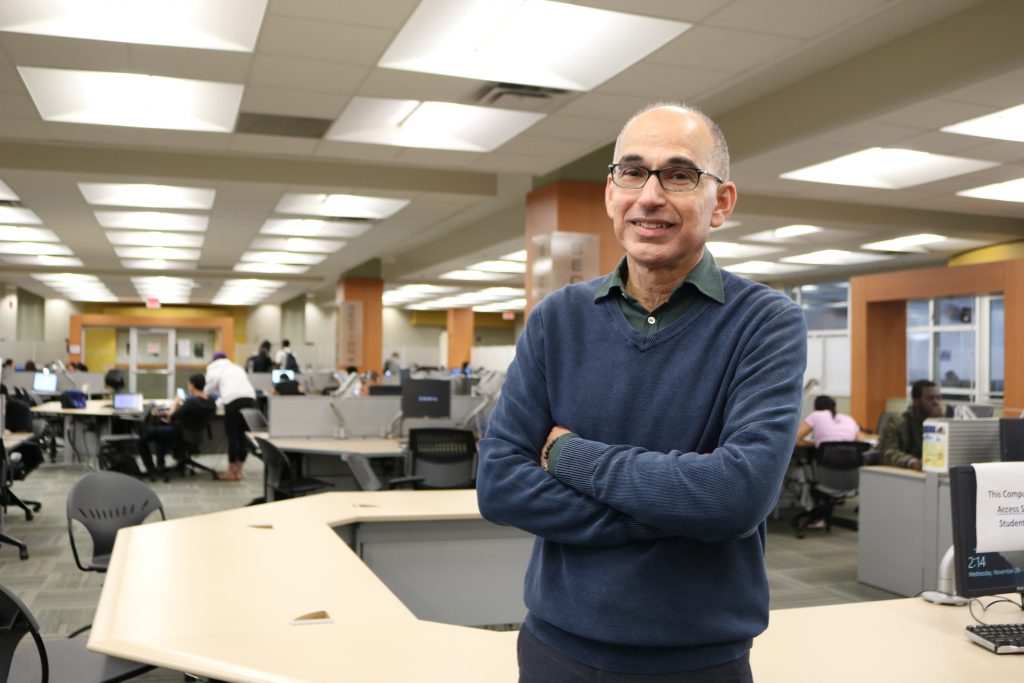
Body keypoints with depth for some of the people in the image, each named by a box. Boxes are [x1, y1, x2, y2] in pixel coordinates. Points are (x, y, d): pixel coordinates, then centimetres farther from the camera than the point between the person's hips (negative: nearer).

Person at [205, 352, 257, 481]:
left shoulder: (214, 370, 17)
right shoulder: (237, 368, 32)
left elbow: (208, 390, 19)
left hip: (233, 401, -5)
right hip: (250, 398, 5)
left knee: (232, 437, 1)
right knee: (243, 436, 10)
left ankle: (231, 472, 7)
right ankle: (238, 471, 15)